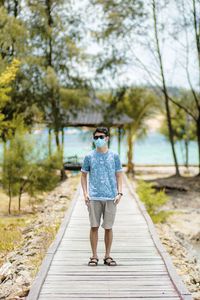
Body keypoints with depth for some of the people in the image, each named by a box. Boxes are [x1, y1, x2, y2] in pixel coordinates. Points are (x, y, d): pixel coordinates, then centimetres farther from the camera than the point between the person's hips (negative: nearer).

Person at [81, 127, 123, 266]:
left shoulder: (114, 156, 6)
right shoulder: (89, 156, 5)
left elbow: (119, 175, 8)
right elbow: (83, 175, 11)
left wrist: (119, 193, -4)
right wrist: (85, 193, 0)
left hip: (111, 197, 0)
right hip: (94, 197, 0)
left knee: (108, 227, 4)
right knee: (94, 227, 1)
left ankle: (108, 256, 16)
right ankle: (94, 256, 12)